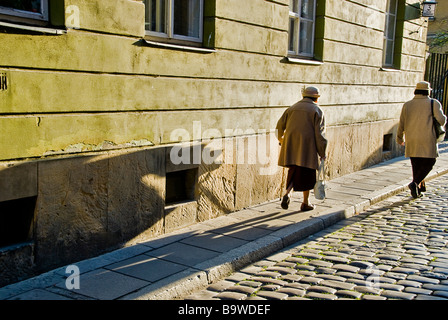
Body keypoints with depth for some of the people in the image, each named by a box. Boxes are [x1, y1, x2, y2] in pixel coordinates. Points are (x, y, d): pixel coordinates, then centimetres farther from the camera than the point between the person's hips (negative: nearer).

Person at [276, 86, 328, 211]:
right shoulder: (317, 111, 1)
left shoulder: (292, 108, 13)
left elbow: (280, 125, 9)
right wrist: (322, 153, -3)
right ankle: (305, 203, 14)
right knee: (307, 174, 7)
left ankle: (287, 194, -9)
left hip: (291, 145, 4)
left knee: (293, 171, 14)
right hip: (307, 147, -4)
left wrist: (281, 139, 27)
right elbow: (319, 133, -7)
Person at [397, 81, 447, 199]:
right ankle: (415, 183, -14)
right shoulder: (434, 103, -2)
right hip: (427, 140, -3)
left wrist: (400, 138, 23)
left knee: (416, 165, 12)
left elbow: (401, 125, 9)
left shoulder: (407, 105, 7)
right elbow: (442, 121, -8)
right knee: (429, 163, 5)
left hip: (411, 140, 4)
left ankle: (419, 188, 14)